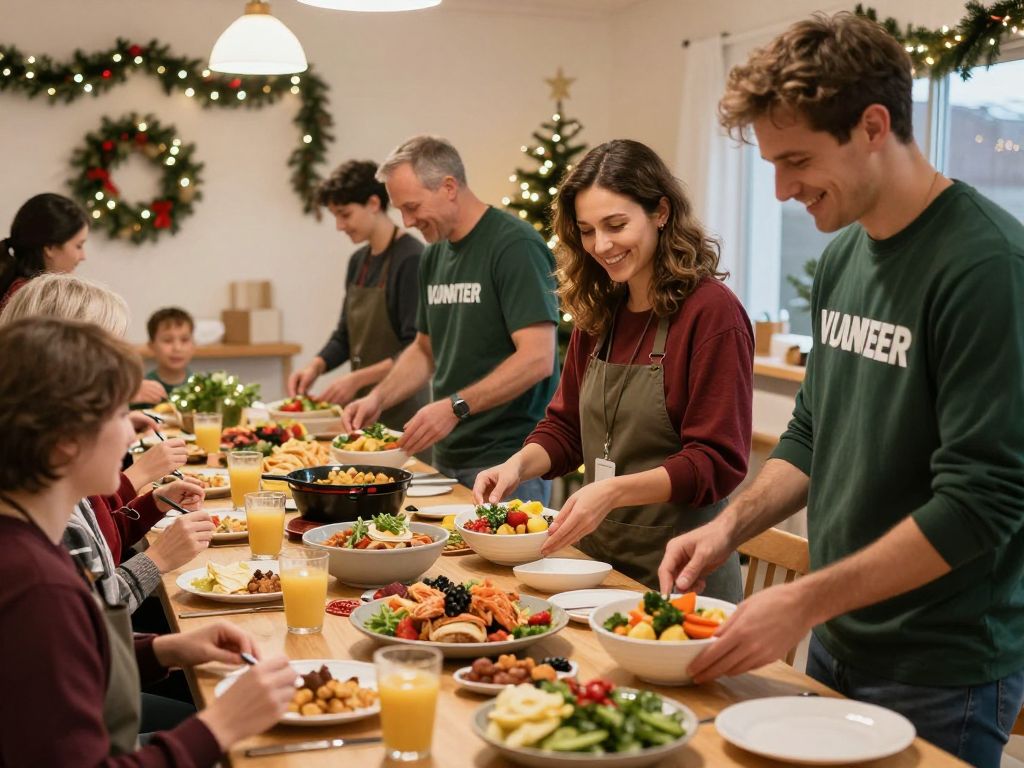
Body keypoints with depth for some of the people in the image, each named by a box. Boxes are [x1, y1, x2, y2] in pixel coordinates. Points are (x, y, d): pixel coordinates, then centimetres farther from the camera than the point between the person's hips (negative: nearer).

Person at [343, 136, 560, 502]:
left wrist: (456, 405, -25)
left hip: (507, 458, -7)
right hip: (448, 455, 7)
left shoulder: (514, 244, -13)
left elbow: (538, 358, -21)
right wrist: (379, 398, 5)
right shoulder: (433, 255, 11)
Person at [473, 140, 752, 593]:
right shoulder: (598, 314, 5)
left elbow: (718, 463, -18)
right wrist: (519, 465, -8)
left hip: (679, 570, -6)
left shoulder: (712, 310, -16)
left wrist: (613, 491, -28)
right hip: (596, 551, 6)